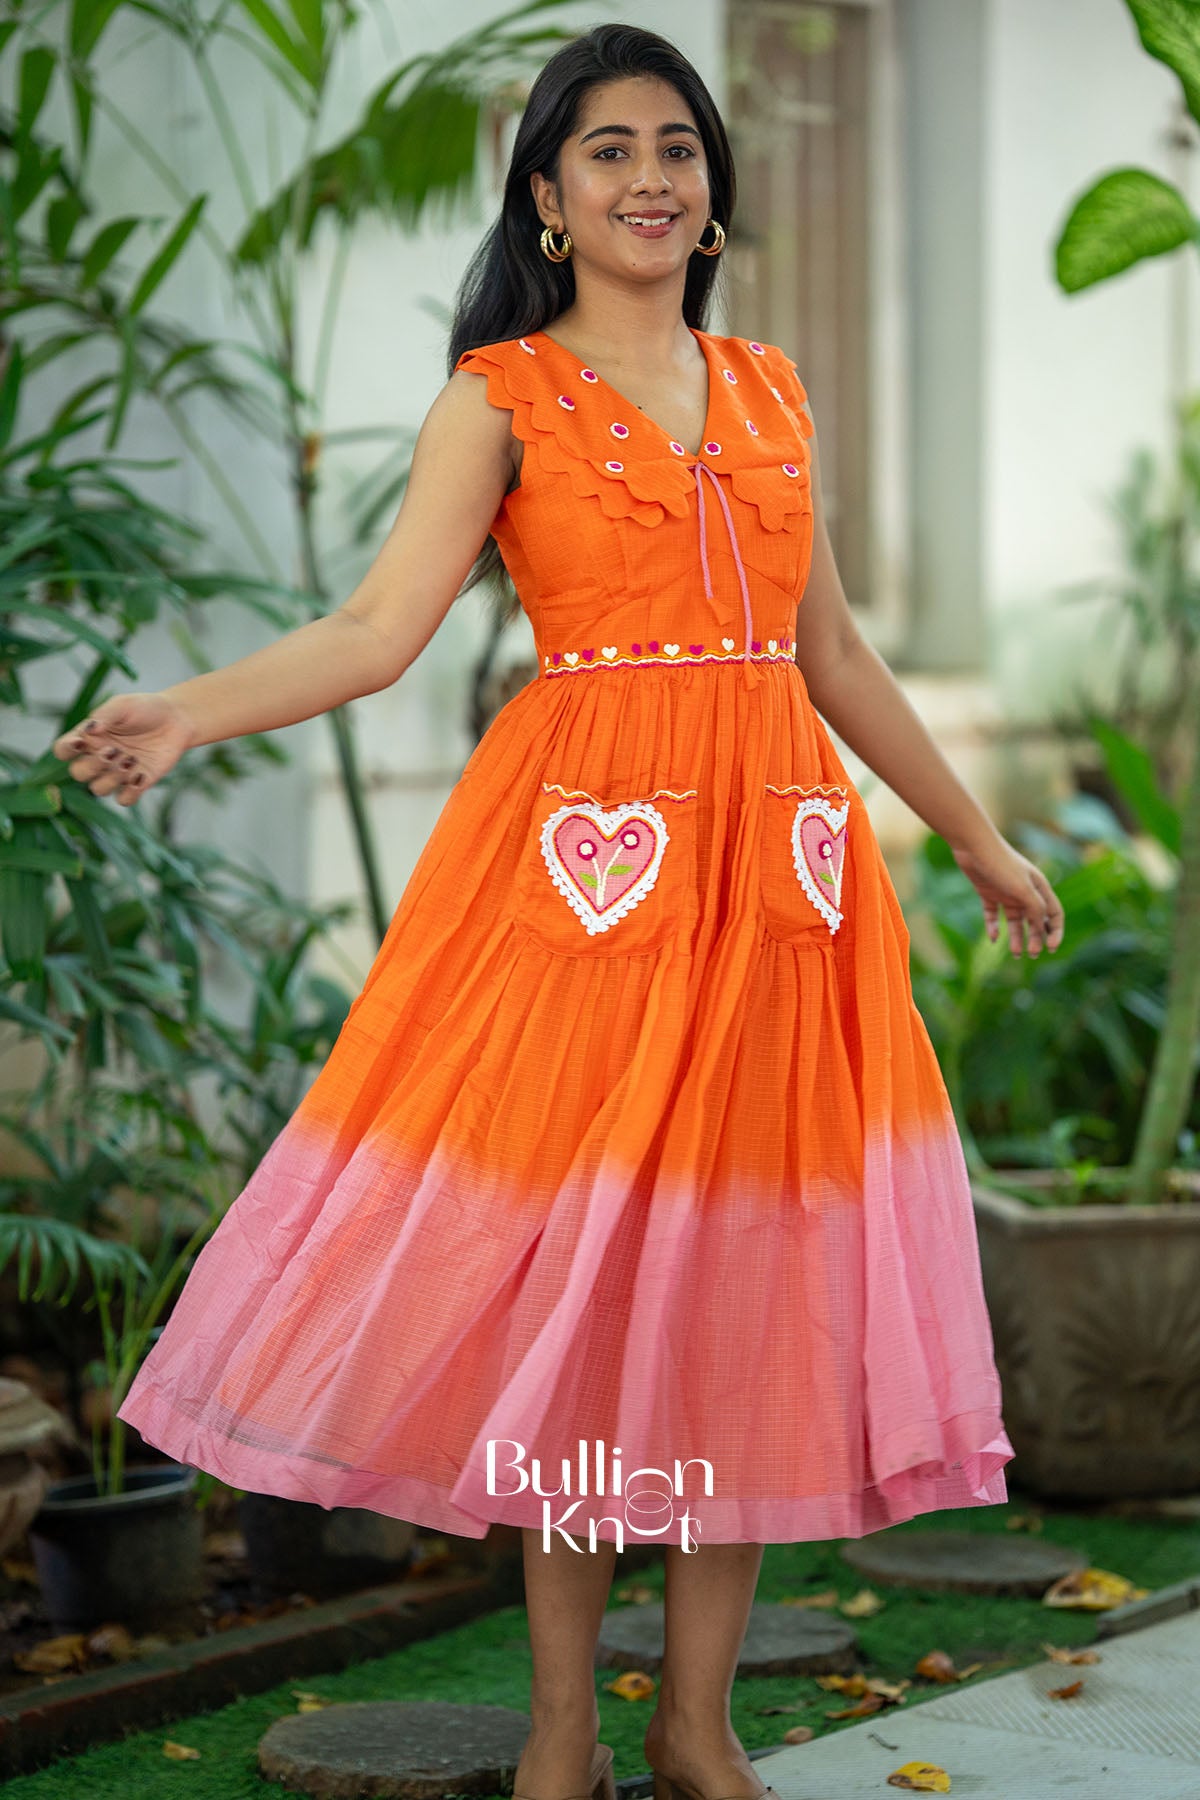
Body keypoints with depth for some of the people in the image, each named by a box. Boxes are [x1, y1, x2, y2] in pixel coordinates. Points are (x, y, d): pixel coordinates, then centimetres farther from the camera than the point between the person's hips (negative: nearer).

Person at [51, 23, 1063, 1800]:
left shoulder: (767, 390, 16)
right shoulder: (503, 396, 3)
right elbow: (379, 628, -9)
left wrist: (980, 838, 25)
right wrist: (187, 712, -25)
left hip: (775, 851, 4)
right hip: (584, 851, -4)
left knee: (747, 1278, 3)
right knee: (575, 1263, -2)